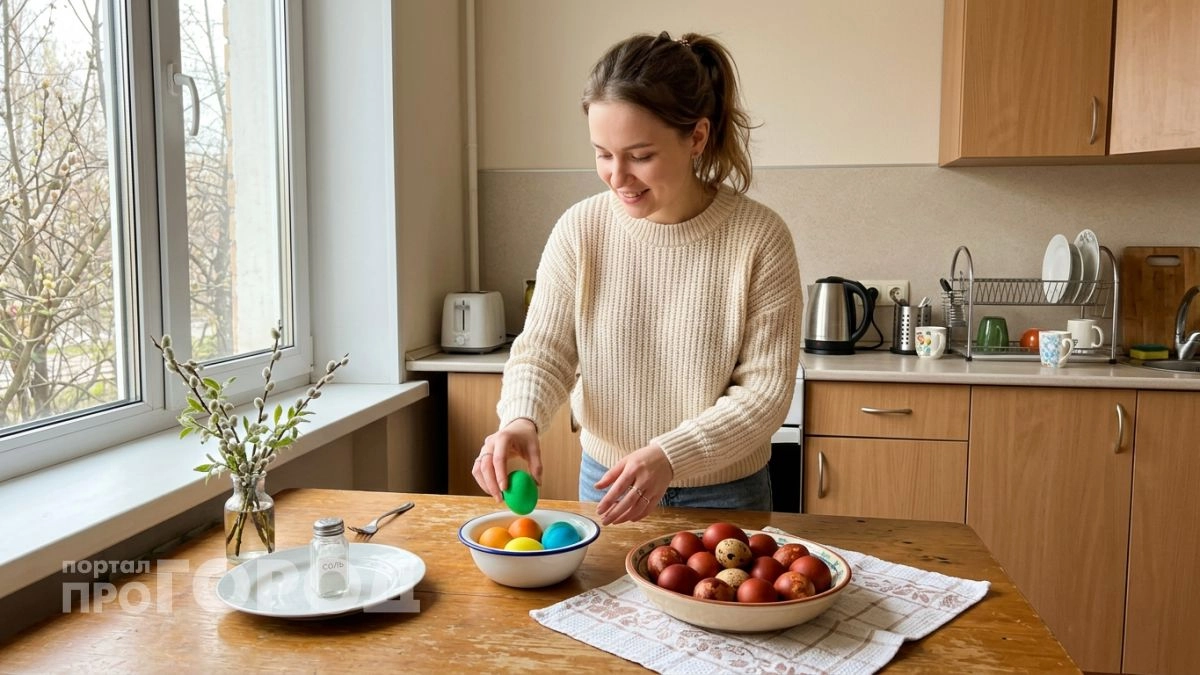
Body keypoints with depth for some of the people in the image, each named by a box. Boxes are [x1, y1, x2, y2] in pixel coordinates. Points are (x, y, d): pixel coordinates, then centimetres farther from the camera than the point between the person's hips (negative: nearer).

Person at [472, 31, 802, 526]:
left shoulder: (759, 238, -18)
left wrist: (669, 457, -30)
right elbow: (543, 349, -7)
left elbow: (766, 389, -17)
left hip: (725, 496, -2)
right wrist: (521, 419, -28)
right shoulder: (579, 230, -11)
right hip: (606, 485, 2)